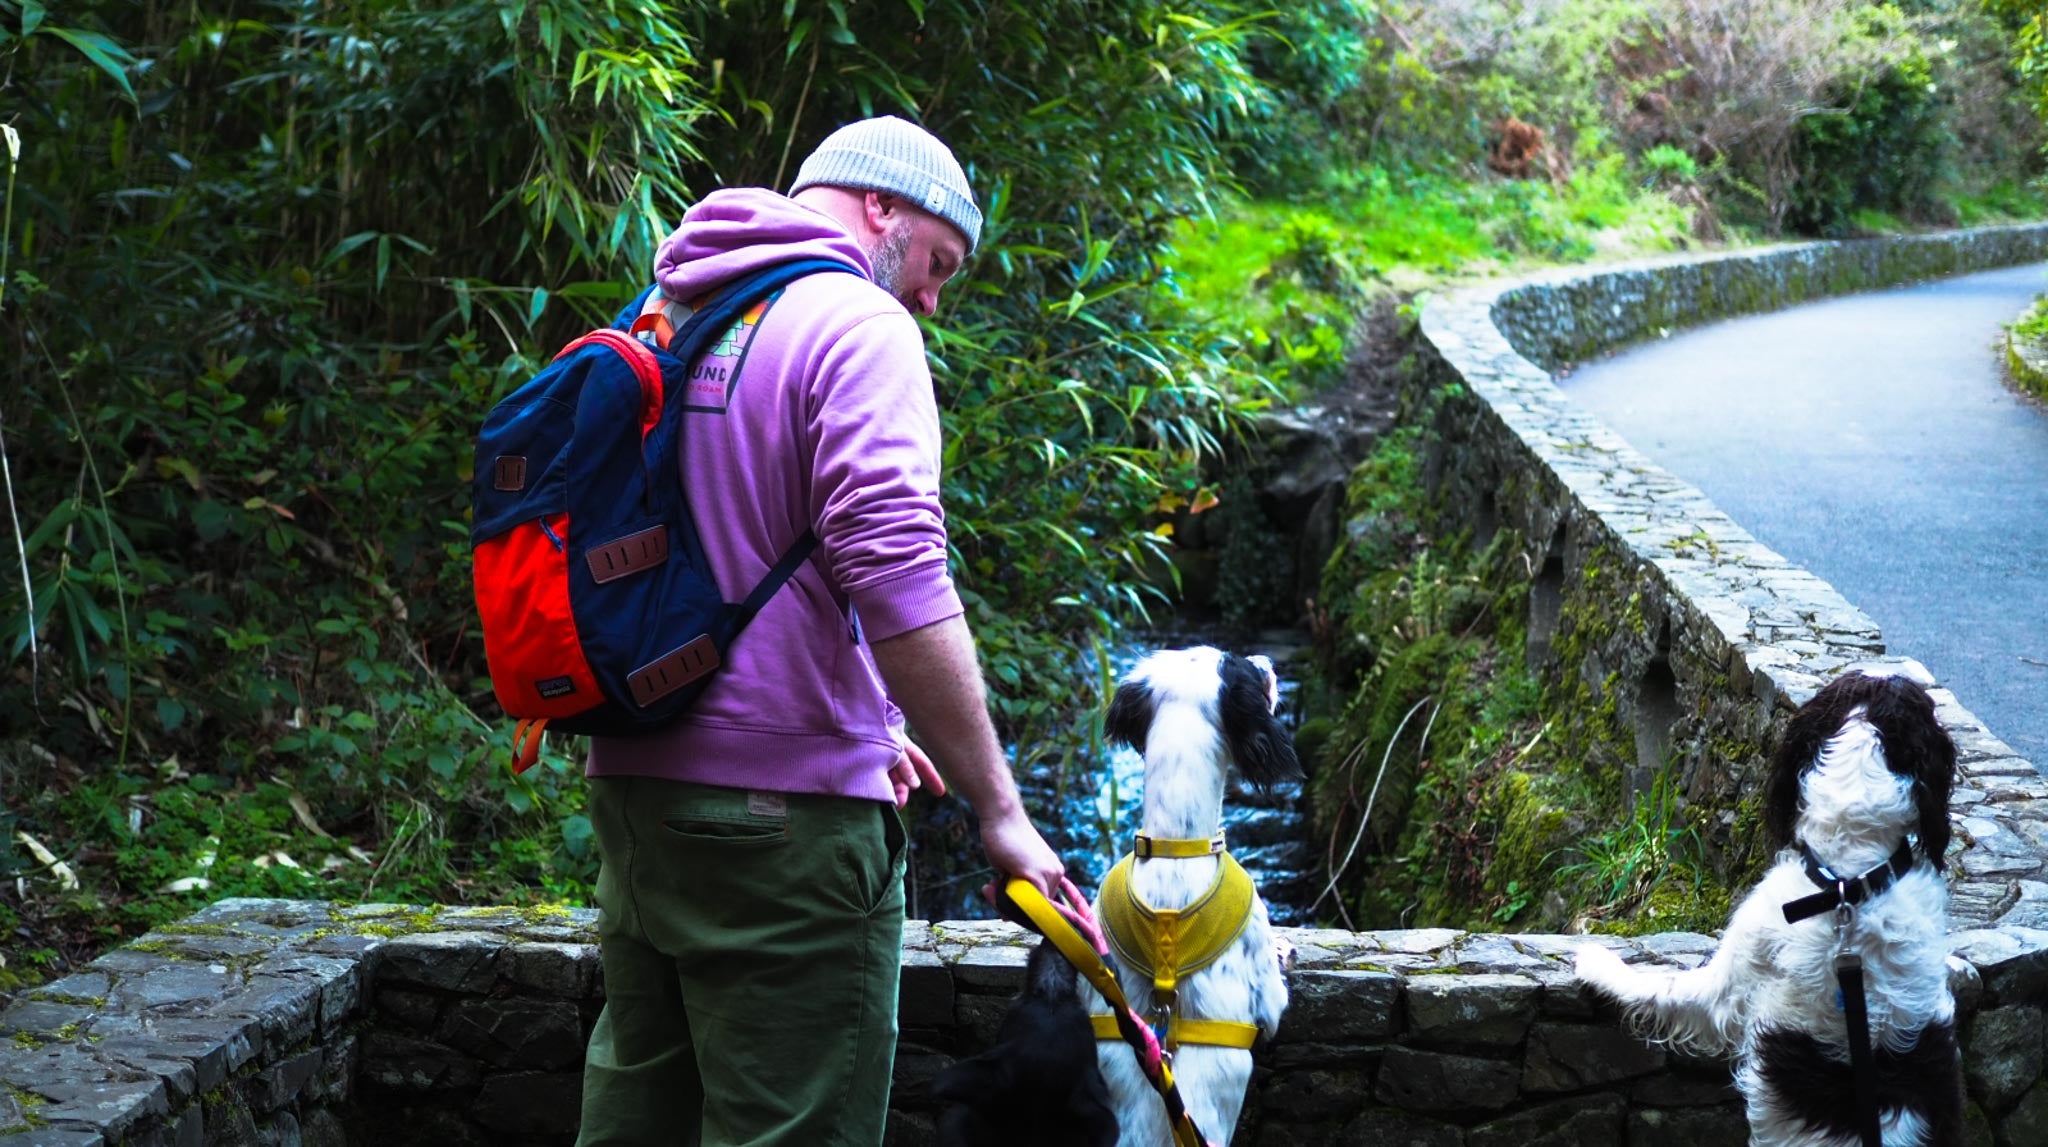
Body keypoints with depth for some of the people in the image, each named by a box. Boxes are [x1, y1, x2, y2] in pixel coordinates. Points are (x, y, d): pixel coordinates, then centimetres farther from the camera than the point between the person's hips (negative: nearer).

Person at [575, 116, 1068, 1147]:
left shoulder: (664, 321, 17)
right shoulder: (859, 326, -9)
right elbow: (895, 577, -20)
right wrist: (998, 808, -16)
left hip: (633, 787, 9)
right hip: (780, 805, -8)